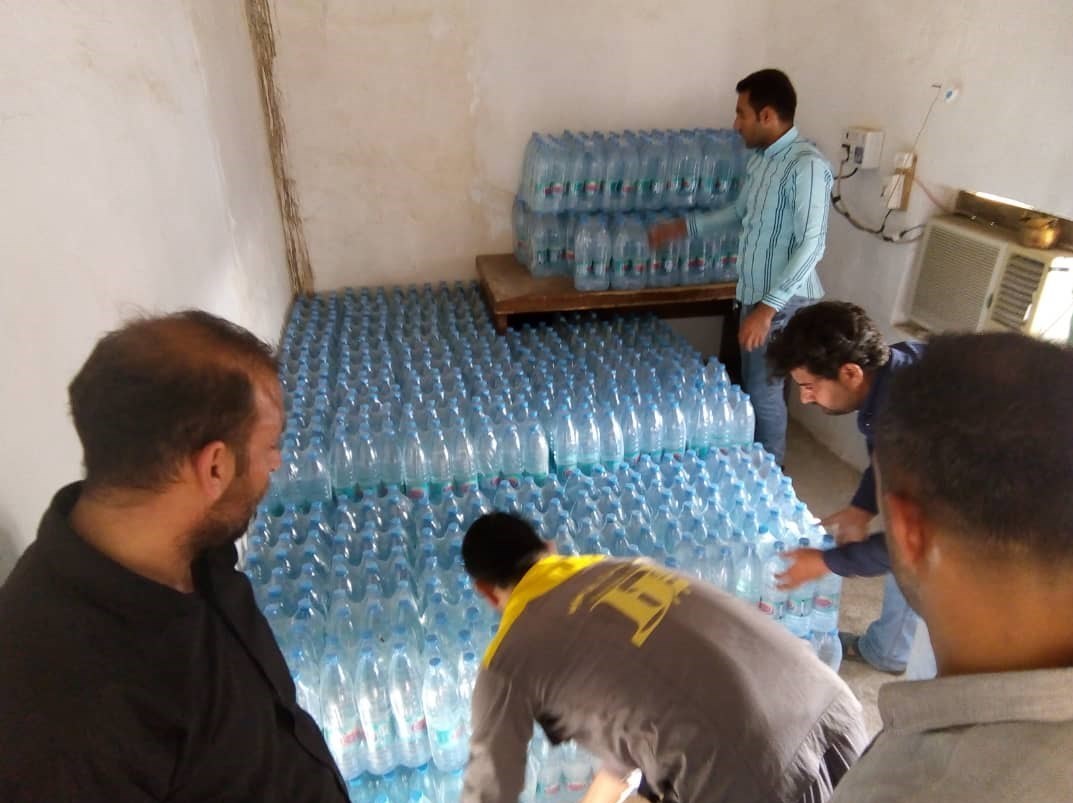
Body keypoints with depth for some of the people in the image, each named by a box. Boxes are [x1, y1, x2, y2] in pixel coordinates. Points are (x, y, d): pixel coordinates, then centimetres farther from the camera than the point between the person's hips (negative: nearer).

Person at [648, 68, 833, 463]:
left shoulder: (807, 165, -22)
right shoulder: (761, 158, 8)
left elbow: (811, 245, -26)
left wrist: (768, 307, -30)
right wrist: (683, 227, 21)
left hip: (782, 302, -9)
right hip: (753, 294, 9)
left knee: (764, 391, 2)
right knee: (752, 384, 19)